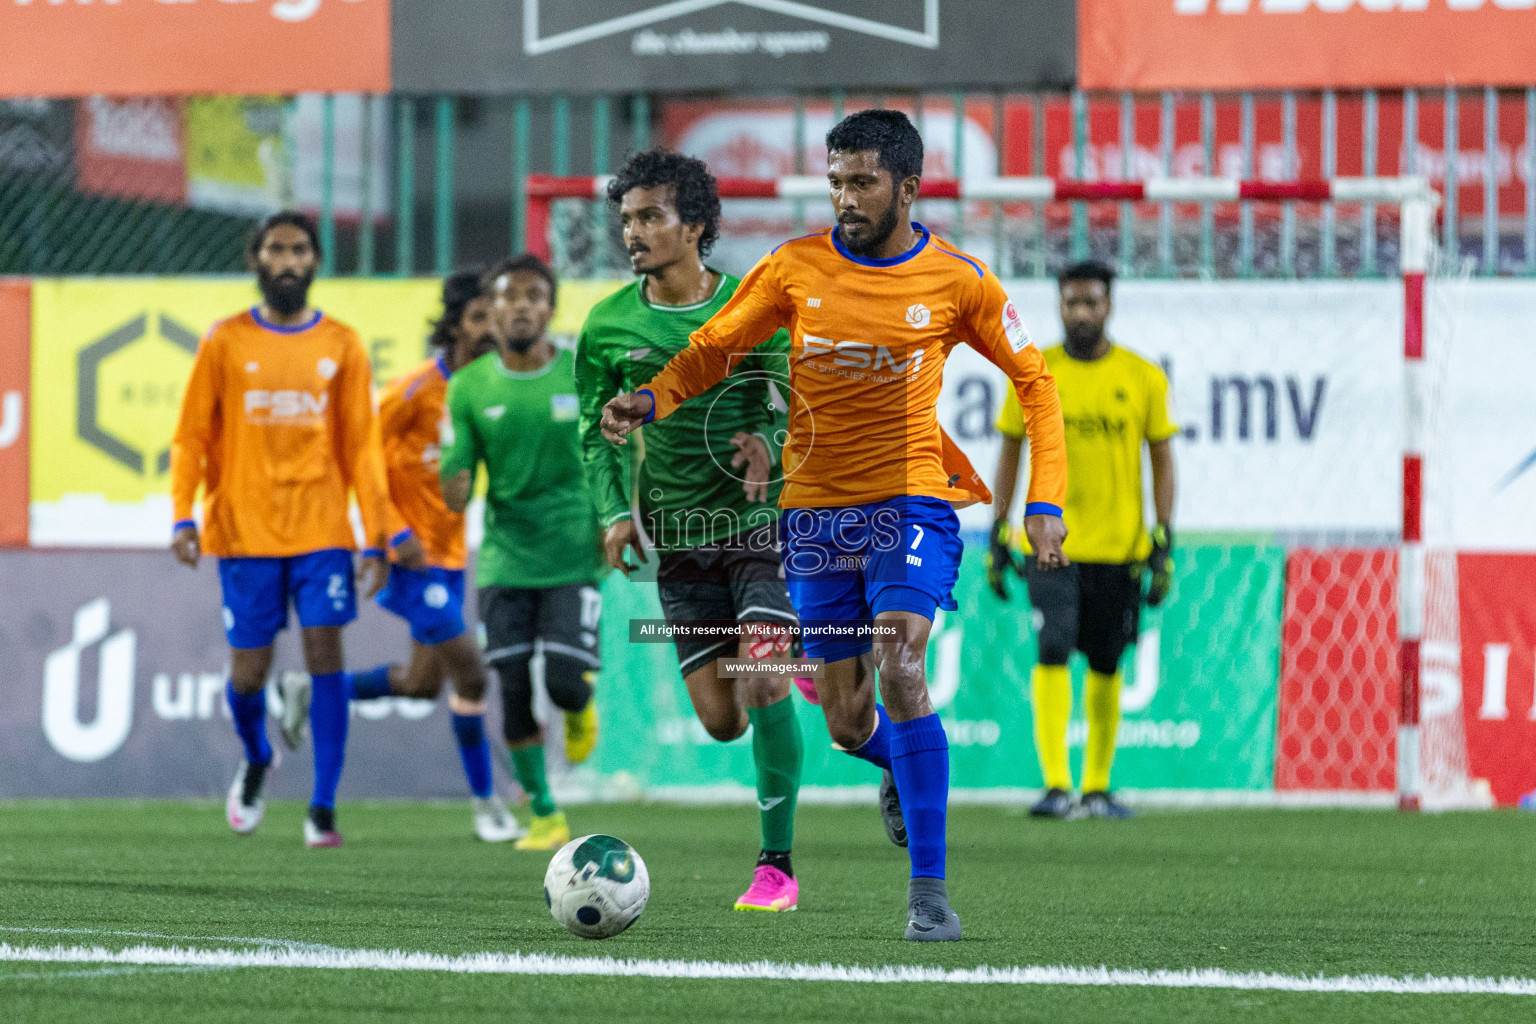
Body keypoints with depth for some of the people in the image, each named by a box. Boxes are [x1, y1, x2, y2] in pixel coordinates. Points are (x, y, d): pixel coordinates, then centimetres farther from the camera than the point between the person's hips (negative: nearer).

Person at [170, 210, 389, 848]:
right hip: (245, 532, 0)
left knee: (325, 652, -10)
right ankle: (256, 761, 35)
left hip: (322, 531, 0)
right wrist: (183, 517, -9)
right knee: (249, 668, 2)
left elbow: (360, 448, 8)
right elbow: (192, 437, 4)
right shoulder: (226, 342, 4)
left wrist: (376, 540, 3)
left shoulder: (342, 346, 6)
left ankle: (323, 810, -7)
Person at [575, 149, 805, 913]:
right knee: (721, 720, 0)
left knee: (763, 686, -19)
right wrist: (615, 511, -7)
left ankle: (777, 865, -10)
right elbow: (597, 430, 9)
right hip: (678, 539, 3)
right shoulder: (608, 326, 2)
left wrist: (768, 444, -22)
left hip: (761, 519, -3)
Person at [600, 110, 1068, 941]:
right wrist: (651, 399, -15)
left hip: (910, 502, -3)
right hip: (815, 509, 3)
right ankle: (909, 767, 43)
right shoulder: (796, 268, -1)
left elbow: (1033, 380, 6)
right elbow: (712, 349, 6)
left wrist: (1045, 503, -2)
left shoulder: (954, 280, -4)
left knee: (899, 673, -23)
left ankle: (929, 892, -17)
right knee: (847, 723, 5)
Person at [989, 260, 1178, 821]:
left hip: (1120, 546, 1)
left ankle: (1098, 786, 20)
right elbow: (1010, 453, 9)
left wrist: (1164, 543, -2)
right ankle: (1056, 786, -19)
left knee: (1106, 665, 7)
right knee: (1053, 653, -15)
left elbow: (1162, 460, 5)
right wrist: (998, 534, 5)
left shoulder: (1143, 378, 2)